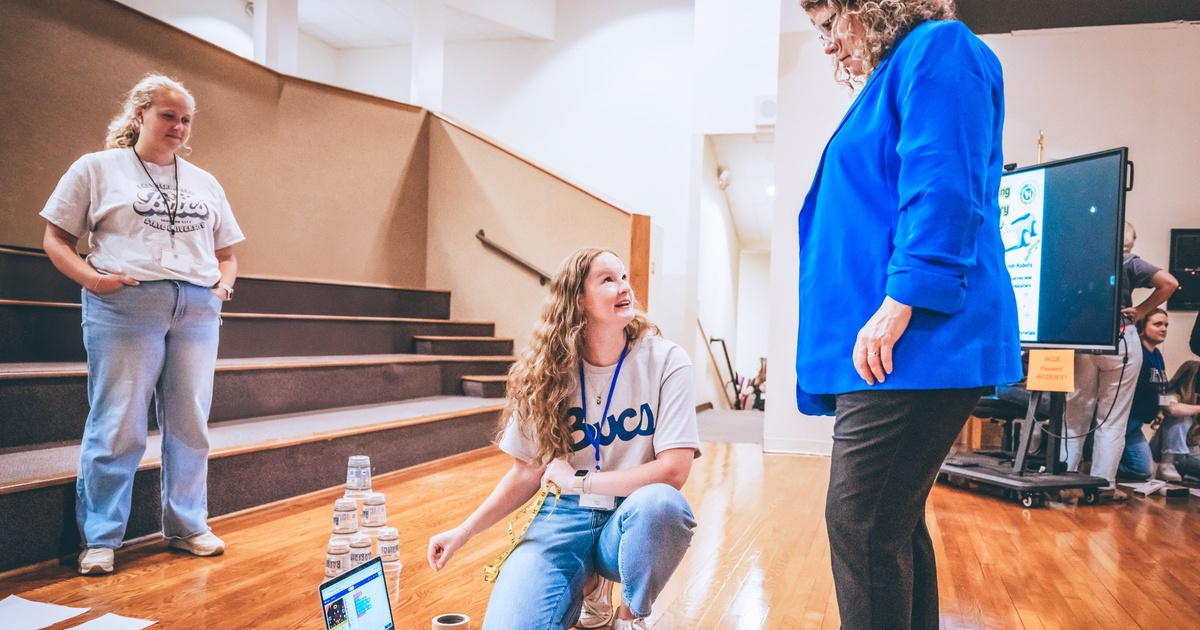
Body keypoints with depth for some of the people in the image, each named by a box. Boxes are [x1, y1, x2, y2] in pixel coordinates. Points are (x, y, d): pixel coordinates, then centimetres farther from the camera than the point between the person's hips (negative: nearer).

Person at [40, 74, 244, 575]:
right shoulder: (97, 169, 8)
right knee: (118, 426, -3)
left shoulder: (205, 183, 19)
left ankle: (187, 525, 19)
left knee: (190, 424, 6)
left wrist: (223, 284, 3)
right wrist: (91, 277, -11)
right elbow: (56, 239, 6)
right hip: (124, 308, -4)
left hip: (197, 309, 4)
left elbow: (226, 252, 23)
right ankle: (100, 537, 9)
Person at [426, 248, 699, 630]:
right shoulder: (547, 372, -4)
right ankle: (588, 587, 13)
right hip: (565, 515, 1)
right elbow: (527, 472, 3)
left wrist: (579, 482, -14)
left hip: (632, 519, -1)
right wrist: (463, 533, -5)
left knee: (659, 502, -37)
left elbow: (673, 470, -17)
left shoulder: (665, 362, -11)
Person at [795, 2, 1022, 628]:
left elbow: (941, 187, -16)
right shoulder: (896, 76, 27)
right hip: (883, 347, 10)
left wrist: (899, 303, -22)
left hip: (913, 341, -10)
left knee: (862, 525, -10)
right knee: (892, 523, 12)